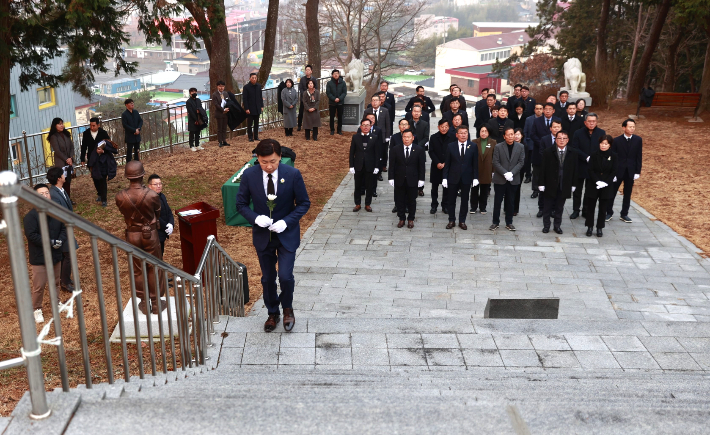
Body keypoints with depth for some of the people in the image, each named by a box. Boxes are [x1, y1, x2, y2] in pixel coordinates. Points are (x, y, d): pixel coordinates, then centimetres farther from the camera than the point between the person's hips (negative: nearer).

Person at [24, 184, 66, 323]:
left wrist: (60, 241, -15)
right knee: (39, 286, 0)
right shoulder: (31, 216, -16)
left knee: (55, 282, 20)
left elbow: (64, 228, 4)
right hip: (39, 258, -5)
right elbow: (31, 235, -21)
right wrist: (51, 242, -22)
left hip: (56, 255, 5)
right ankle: (37, 310, 17)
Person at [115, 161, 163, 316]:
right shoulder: (152, 195, -23)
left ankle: (144, 304, 25)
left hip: (132, 235, 2)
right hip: (151, 234, -1)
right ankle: (156, 303, 23)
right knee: (154, 268, 14)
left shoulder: (120, 197, -18)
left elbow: (124, 213, 1)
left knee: (138, 270, 15)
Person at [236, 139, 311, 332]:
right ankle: (272, 313, 37)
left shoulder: (293, 174, -15)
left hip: (287, 234, -2)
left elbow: (304, 203, -7)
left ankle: (287, 308, 22)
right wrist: (255, 218, -20)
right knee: (267, 278, 14)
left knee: (286, 276, -9)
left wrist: (286, 222, -20)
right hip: (262, 235, 2)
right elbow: (241, 204, -1)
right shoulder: (249, 175, -12)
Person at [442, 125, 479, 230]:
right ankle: (451, 220, 18)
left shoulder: (473, 146, 0)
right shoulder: (450, 146, -1)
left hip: (466, 178, 0)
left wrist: (475, 177, -3)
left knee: (465, 200, 7)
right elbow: (447, 163, 0)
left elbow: (475, 163, 2)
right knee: (451, 200, 7)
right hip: (453, 177, 0)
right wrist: (445, 177, -4)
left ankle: (462, 221, 17)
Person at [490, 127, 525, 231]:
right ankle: (495, 222, 13)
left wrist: (511, 173, -14)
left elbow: (521, 162, -1)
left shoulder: (520, 147, 2)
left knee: (510, 202, 9)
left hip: (513, 180, 1)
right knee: (497, 201, 4)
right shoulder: (498, 147, -3)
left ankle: (509, 222, 18)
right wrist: (505, 173, -17)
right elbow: (496, 162, -7)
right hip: (500, 179, -1)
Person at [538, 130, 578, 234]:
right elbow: (543, 169, -4)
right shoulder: (548, 152, -4)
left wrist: (573, 184, 2)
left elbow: (574, 170, 4)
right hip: (550, 185, -1)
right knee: (548, 207, 9)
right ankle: (546, 225, 21)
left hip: (564, 186, 1)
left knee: (559, 208, 11)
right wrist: (542, 184, -7)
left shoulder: (572, 153, 1)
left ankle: (557, 225, 23)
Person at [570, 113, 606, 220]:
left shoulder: (602, 133, -1)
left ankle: (586, 211, 19)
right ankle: (576, 210, 20)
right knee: (578, 190, 9)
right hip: (580, 166, 0)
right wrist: (586, 157, -18)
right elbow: (575, 149, -9)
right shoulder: (578, 133, -4)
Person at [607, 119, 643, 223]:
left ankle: (624, 214, 20)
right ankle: (609, 212, 20)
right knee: (612, 192, 6)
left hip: (631, 171, 2)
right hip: (618, 171, -2)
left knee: (627, 193, 9)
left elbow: (639, 157, 1)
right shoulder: (617, 140, -7)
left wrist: (638, 172, -2)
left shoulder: (638, 140, -1)